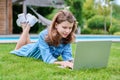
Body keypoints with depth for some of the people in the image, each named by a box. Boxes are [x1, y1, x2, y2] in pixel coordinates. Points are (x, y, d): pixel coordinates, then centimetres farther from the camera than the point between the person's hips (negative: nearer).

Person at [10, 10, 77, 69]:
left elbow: (67, 56, -37)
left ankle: (28, 25, 41)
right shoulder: (44, 35, -44)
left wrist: (72, 61, -61)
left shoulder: (66, 39, -32)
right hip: (33, 50, -4)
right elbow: (47, 58, -50)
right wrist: (61, 63, -69)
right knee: (18, 49, 32)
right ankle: (26, 25, 35)